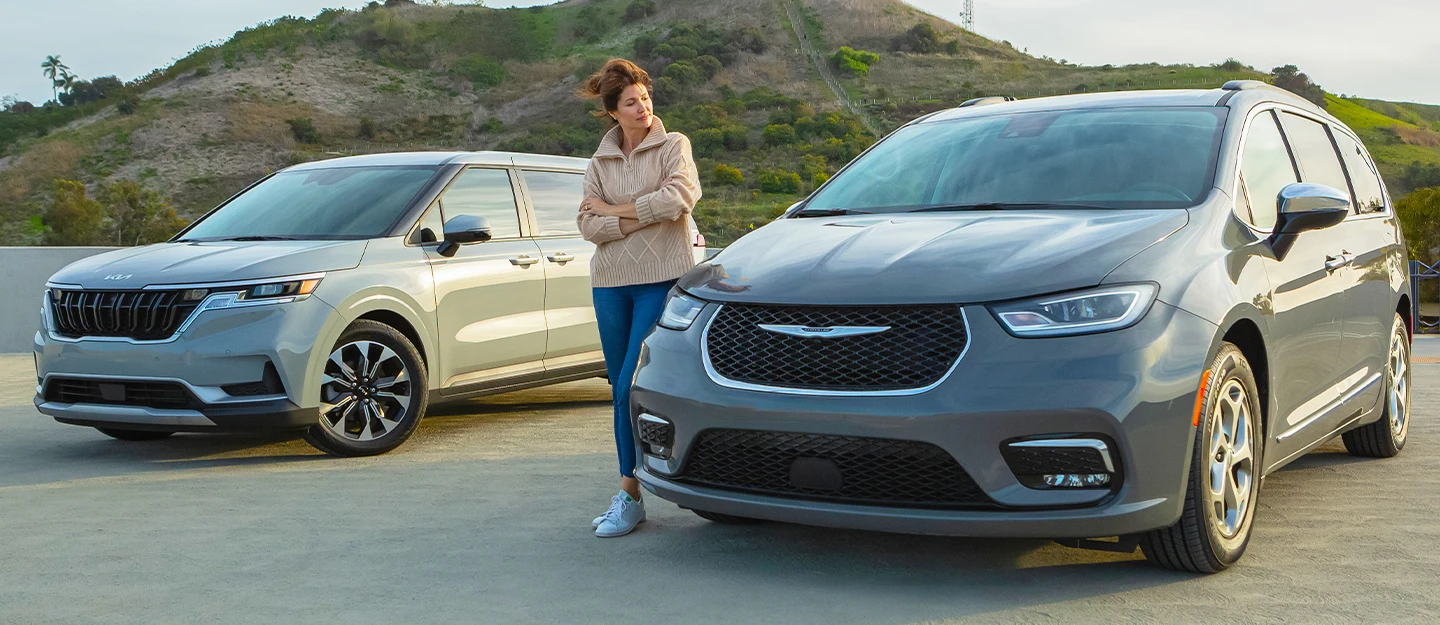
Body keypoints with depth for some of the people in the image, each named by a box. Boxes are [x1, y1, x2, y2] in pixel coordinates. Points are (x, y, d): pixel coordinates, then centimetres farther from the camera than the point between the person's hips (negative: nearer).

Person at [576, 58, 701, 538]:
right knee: (622, 390, 7)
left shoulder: (673, 146, 3)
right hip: (610, 282, 5)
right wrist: (646, 216, -10)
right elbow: (588, 225, 2)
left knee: (632, 388, -12)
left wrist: (615, 210, -5)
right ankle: (629, 494, 14)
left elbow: (678, 198, -15)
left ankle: (629, 494, -4)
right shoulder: (599, 162, 14)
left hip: (662, 278, -4)